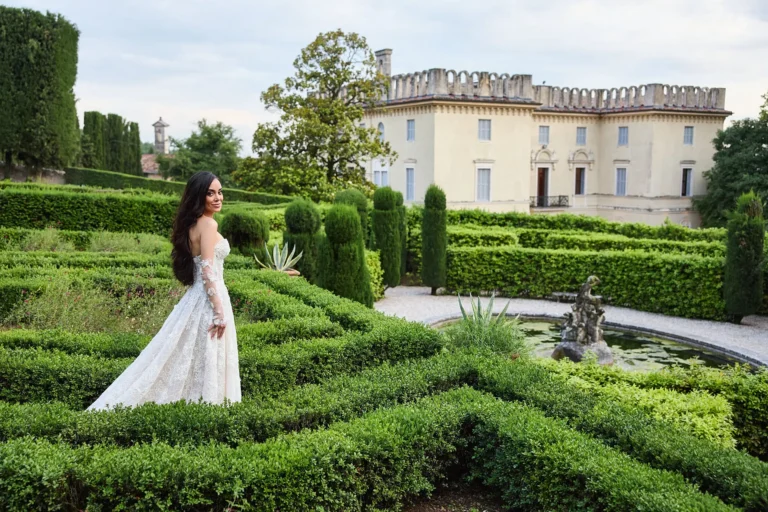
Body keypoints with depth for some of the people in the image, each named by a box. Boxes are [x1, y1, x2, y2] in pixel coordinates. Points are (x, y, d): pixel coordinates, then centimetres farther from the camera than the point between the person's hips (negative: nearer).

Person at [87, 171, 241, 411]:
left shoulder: (191, 224, 14)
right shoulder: (208, 223, -13)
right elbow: (208, 270, -21)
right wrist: (219, 310, -22)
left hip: (194, 299, 9)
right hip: (209, 300, -9)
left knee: (188, 363, 13)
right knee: (207, 365, -3)